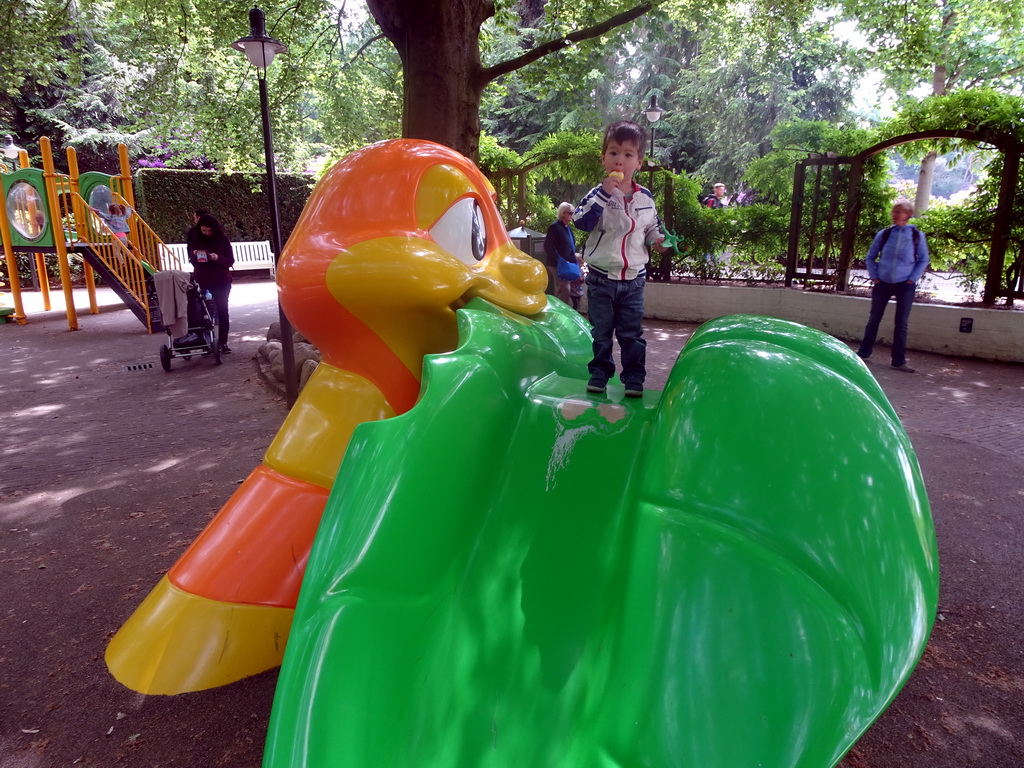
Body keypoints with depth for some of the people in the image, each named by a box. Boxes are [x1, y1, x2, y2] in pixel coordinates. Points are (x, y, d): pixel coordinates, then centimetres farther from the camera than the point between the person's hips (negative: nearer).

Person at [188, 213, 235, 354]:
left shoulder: (222, 239, -2)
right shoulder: (196, 239, 3)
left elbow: (230, 261, -5)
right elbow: (192, 261, 6)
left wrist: (218, 258, -24)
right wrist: (195, 256, -17)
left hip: (221, 281, -1)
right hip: (202, 281, 1)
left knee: (222, 310, -1)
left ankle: (223, 342, 5)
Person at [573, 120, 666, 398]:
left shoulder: (645, 198, 4)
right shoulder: (598, 194, -8)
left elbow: (652, 225, 20)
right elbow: (581, 221, -25)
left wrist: (657, 238, -1)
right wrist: (604, 193, -30)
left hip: (633, 279, 2)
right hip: (601, 278, -2)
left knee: (632, 333, 7)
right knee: (600, 331, 9)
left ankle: (634, 377, 16)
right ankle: (599, 373, 23)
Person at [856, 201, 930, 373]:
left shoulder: (917, 235, -1)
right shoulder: (884, 234, 1)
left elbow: (923, 260, 4)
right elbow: (871, 256, 9)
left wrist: (912, 279, -6)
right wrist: (874, 276, 0)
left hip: (905, 285, -1)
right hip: (883, 283, 1)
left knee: (901, 323, 1)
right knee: (874, 319, 10)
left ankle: (899, 360, 6)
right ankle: (864, 352, 22)